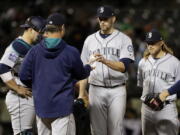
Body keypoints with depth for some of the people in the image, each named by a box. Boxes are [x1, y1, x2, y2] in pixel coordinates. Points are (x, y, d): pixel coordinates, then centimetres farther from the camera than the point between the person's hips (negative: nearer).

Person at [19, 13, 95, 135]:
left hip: (40, 108, 4)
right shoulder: (71, 52, -9)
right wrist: (89, 68, 30)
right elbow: (81, 74, 7)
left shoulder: (35, 51, -1)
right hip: (62, 107, -4)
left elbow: (24, 76, 0)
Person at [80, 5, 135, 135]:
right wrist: (82, 92, 7)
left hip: (117, 91, -3)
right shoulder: (90, 40, 11)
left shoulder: (124, 39, 0)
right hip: (96, 90, 3)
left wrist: (105, 61, -29)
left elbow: (124, 66, -13)